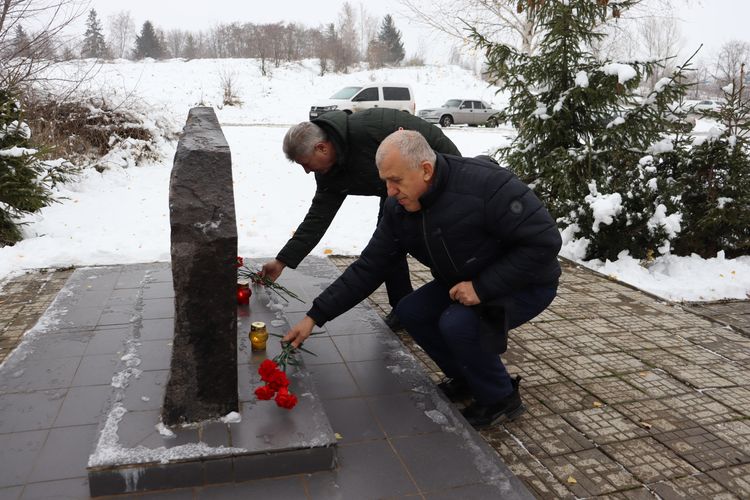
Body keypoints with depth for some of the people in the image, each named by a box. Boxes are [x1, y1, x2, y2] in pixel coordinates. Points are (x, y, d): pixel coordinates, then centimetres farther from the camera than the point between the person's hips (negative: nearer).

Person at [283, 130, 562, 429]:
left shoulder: (486, 183, -31)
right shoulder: (398, 209, -9)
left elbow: (544, 241, -28)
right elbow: (367, 269, -6)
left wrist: (483, 287, -30)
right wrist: (315, 317, -11)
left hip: (527, 284, -7)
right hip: (465, 283, 7)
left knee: (457, 323, -28)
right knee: (410, 312, -7)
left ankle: (501, 399, -2)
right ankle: (465, 379, 14)